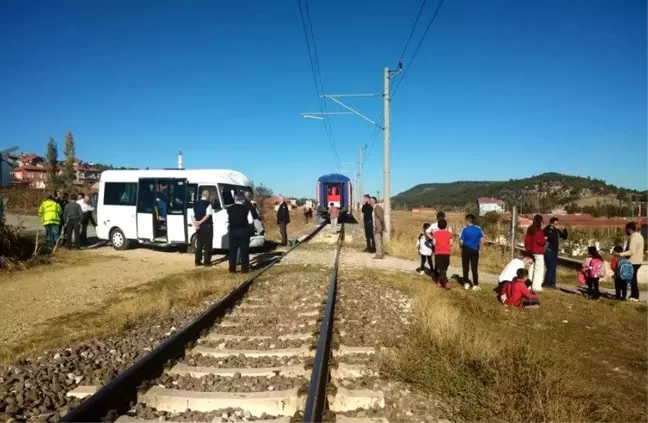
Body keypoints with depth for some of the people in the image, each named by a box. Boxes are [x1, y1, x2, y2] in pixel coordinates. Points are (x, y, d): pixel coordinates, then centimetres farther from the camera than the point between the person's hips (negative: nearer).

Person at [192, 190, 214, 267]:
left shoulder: (196, 204, 10)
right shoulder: (208, 203, -9)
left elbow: (192, 215, 4)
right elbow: (208, 215, -20)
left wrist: (195, 223, -5)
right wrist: (201, 222, -15)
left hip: (199, 227, 6)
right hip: (207, 226, -6)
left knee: (199, 244, 11)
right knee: (207, 244, 0)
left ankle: (197, 261, 12)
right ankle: (207, 262, 1)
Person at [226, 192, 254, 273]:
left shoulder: (229, 209, 0)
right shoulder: (246, 209, -6)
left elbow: (226, 221, 1)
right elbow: (250, 221, -8)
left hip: (233, 231, 2)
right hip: (244, 231, -2)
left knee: (232, 250, 10)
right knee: (244, 250, 4)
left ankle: (232, 269, 12)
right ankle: (244, 269, 5)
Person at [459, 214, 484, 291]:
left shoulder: (464, 229, -9)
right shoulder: (478, 229, -2)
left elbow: (461, 241, -9)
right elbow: (482, 240, -4)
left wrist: (462, 247, 10)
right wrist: (479, 248, 9)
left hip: (466, 250, -1)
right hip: (475, 250, 1)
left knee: (465, 267, 12)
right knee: (474, 268, 6)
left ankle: (466, 283, 17)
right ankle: (475, 285, 6)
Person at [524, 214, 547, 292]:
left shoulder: (530, 229, 9)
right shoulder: (539, 230, -16)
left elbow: (526, 239, 13)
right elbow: (541, 241, -20)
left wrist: (527, 248, 20)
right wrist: (545, 239, 1)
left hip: (531, 251, 8)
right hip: (538, 252, -8)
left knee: (531, 268, 15)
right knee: (539, 269, -3)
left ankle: (529, 285, 18)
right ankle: (536, 286, -5)